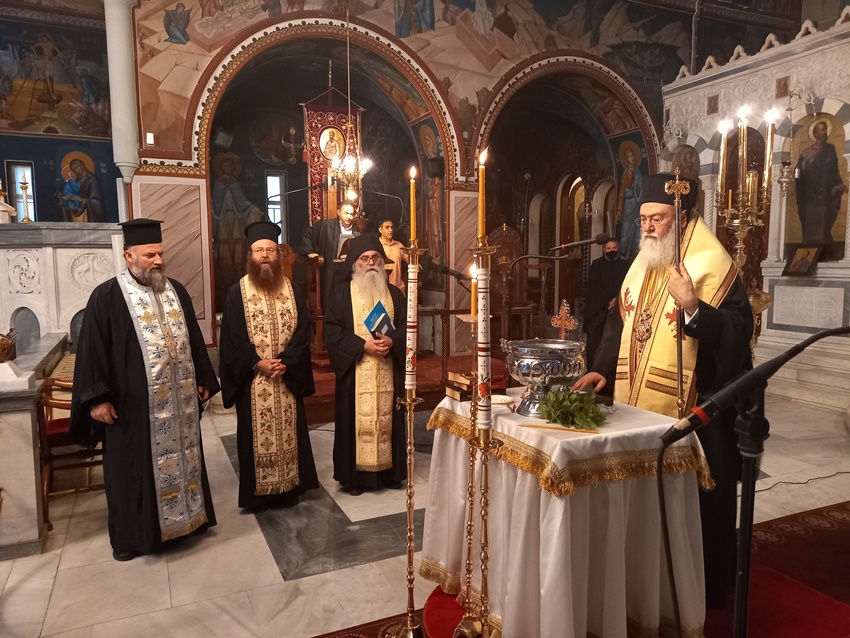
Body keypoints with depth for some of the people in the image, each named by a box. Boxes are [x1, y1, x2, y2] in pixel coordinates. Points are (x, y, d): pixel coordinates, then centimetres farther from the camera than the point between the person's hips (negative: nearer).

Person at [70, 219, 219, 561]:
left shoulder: (176, 291, 9)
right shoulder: (107, 297, -7)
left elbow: (194, 340, 13)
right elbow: (92, 350, -8)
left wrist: (203, 380, 11)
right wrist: (97, 397, -12)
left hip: (180, 400, 5)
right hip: (132, 405, -5)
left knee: (182, 460, 16)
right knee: (135, 469, 7)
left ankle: (187, 516, 33)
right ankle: (130, 536, 23)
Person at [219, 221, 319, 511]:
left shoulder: (293, 290, 5)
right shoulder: (237, 292, -2)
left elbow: (303, 331, -1)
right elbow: (232, 337, -6)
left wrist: (286, 361, -14)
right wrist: (257, 363, -16)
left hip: (288, 376, 2)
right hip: (252, 380, -2)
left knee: (288, 431, 9)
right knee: (256, 434, 4)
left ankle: (289, 487, 23)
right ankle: (257, 492, 17)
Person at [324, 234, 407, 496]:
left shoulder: (394, 293, 11)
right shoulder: (341, 294, 1)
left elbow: (406, 326, 6)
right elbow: (332, 331, -6)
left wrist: (391, 341, -15)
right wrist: (363, 345, -17)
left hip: (388, 373, 3)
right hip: (356, 373, -3)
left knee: (387, 420, 7)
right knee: (358, 421, 0)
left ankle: (389, 471, 19)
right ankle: (355, 475, 11)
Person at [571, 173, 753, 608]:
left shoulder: (712, 264, -12)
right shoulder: (642, 263, 11)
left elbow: (739, 330, -17)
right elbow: (621, 321, 15)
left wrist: (693, 308, -32)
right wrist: (603, 369, 4)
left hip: (690, 408, -7)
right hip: (639, 401, 7)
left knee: (691, 500, 6)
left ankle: (703, 587, 26)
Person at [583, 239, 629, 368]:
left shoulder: (624, 265, 11)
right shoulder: (597, 264, 7)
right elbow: (594, 287, 0)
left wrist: (616, 300, -12)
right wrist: (608, 301, -9)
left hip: (618, 307, 1)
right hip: (598, 308, -1)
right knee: (596, 339, -5)